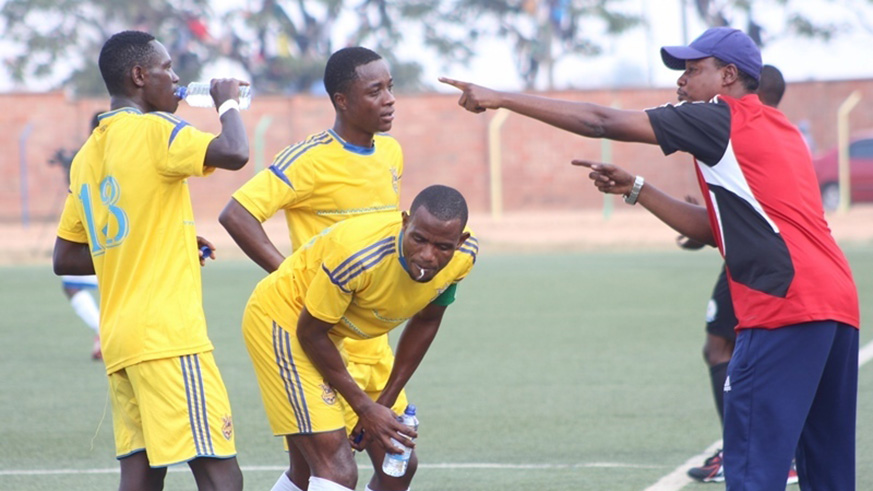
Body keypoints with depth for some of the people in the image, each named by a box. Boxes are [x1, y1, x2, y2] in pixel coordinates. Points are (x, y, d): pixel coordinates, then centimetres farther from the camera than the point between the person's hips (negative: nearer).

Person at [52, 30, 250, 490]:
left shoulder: (87, 155, 17)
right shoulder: (153, 130, -7)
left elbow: (64, 259, 21)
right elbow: (234, 153, -22)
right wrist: (227, 101, -2)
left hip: (119, 340, 9)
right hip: (168, 334, -8)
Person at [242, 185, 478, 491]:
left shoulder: (462, 256, -16)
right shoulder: (358, 255, -37)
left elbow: (425, 322, 4)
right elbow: (311, 332, -22)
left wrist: (384, 404, 1)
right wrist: (364, 407, -16)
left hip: (336, 334, 8)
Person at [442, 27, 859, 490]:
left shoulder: (722, 120, -2)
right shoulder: (774, 129, 24)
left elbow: (602, 122, -3)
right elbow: (713, 229, 26)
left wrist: (502, 99, 1)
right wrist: (635, 189, 20)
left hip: (786, 306, -9)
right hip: (836, 301, 9)